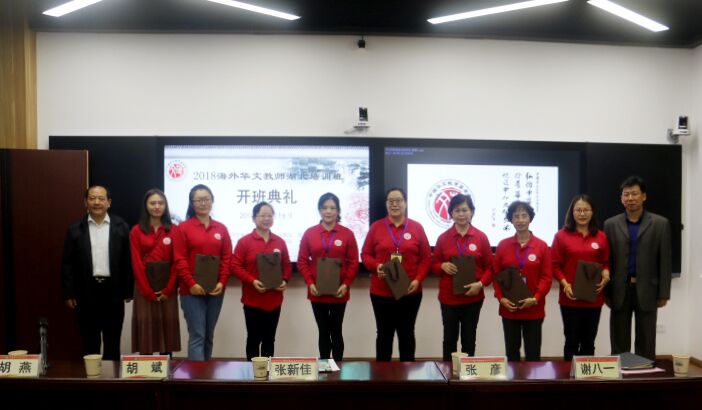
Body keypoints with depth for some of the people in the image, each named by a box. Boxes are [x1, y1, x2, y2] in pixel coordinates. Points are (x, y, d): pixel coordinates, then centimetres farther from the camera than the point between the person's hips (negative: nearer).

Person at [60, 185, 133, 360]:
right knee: (89, 343, 10)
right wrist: (68, 294, -2)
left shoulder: (121, 227, 1)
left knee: (113, 342, 10)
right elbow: (67, 264, 2)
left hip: (113, 290, 0)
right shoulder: (75, 229, 2)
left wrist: (128, 290, -1)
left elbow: (128, 261, 1)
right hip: (86, 292, 0)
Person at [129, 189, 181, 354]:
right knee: (145, 327, 1)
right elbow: (136, 263, -2)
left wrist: (168, 289, -9)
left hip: (167, 289, 1)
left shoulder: (174, 230, 4)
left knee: (167, 327, 4)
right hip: (144, 289, -1)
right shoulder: (136, 231, 3)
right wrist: (148, 291, -9)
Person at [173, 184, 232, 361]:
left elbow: (227, 258, 7)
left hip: (215, 290, 4)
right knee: (197, 336, -6)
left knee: (209, 336, 12)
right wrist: (191, 283, -14)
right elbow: (179, 259, -6)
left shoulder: (221, 228, 9)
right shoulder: (183, 228, -1)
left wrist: (222, 282, -6)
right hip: (192, 290, -4)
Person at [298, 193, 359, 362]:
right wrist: (310, 283, -10)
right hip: (317, 292, 1)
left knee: (336, 331, 5)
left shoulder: (347, 234, 0)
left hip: (339, 293, -1)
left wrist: (346, 284, -12)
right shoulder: (309, 233, 3)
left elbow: (353, 262, -1)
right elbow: (302, 261, 2)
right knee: (323, 331, 10)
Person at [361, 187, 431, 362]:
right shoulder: (376, 227, 3)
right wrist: (376, 266, -15)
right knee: (384, 333, 8)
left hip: (410, 292, 0)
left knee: (407, 333, 11)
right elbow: (365, 255, 5)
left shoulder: (417, 227, 2)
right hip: (381, 292, 0)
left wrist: (418, 279, -10)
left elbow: (426, 258, 3)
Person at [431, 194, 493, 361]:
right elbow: (434, 264, 8)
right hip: (448, 297, 1)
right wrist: (443, 266, -14)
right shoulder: (443, 238, 0)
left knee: (469, 339, 10)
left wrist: (481, 284, -14)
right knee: (449, 339, 8)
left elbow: (490, 267, 2)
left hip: (473, 297, 0)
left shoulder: (481, 237, -1)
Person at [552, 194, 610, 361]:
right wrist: (565, 284, -16)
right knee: (572, 340, 5)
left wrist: (606, 275, -9)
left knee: (589, 342, 12)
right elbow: (555, 265, -3)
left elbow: (606, 263, 12)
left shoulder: (601, 237, 7)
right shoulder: (561, 235, -2)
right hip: (570, 297, -2)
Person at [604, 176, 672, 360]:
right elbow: (606, 261, 4)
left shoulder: (660, 223, 1)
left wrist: (664, 293, -4)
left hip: (647, 290, -1)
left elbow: (665, 261, 0)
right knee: (619, 344, 6)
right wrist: (606, 292, 0)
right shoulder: (611, 224, 4)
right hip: (620, 290, 1)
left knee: (646, 344, 7)